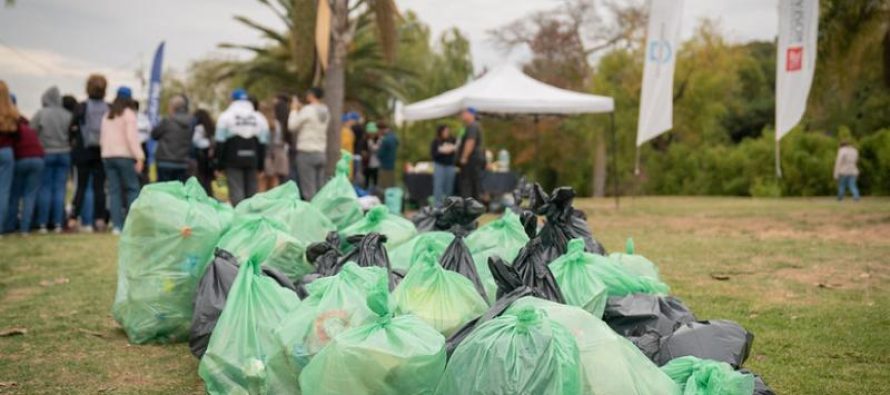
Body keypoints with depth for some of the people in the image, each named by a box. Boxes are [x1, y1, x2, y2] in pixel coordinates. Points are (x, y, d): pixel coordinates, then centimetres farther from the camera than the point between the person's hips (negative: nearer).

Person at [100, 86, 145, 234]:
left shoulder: (107, 115, 16)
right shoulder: (128, 114, -4)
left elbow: (103, 138, 17)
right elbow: (131, 137, -13)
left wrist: (105, 150, 17)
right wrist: (139, 157, -15)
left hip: (108, 155, 6)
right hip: (125, 155, -6)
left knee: (114, 191, 5)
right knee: (133, 188, 0)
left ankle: (117, 225, 2)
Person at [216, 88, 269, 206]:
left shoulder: (225, 117, 0)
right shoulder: (259, 118, 11)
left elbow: (220, 142, -3)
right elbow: (263, 143, 12)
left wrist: (219, 163, 2)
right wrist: (260, 164, 15)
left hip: (233, 160, -3)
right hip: (252, 160, 3)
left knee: (236, 191, -4)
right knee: (251, 191, 9)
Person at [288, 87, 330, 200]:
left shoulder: (307, 110, -10)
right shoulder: (325, 111, 11)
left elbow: (292, 126, -5)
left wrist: (294, 110, 7)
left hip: (306, 152, -7)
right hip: (321, 152, 7)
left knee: (309, 190, -7)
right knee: (320, 189, 7)